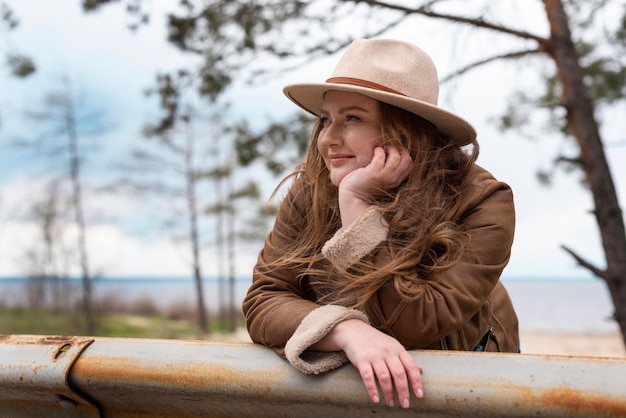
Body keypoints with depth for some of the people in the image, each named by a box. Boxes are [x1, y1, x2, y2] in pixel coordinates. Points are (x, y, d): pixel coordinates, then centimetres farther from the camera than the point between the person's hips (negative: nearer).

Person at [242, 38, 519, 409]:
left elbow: (416, 326, -28)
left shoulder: (481, 202, -21)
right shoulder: (311, 192, -13)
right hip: (348, 375, 2)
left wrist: (357, 205, -32)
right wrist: (351, 333, -35)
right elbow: (263, 301, -19)